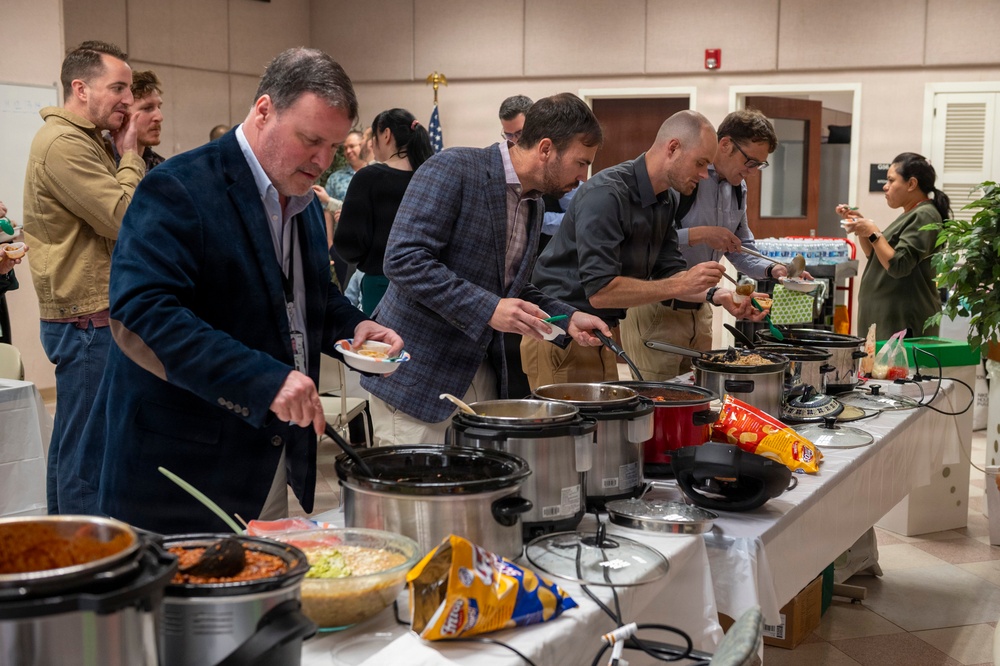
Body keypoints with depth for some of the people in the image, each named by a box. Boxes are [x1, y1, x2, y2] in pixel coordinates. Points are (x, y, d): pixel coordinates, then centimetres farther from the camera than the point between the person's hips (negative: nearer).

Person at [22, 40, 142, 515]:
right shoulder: (63, 144, -15)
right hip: (86, 319, -11)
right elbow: (125, 218, -20)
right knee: (85, 452, -6)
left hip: (88, 312, 11)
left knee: (71, 442, 16)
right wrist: (130, 156, -8)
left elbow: (113, 220, 17)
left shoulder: (84, 141, 17)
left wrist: (122, 154, 8)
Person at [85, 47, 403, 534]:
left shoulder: (305, 201, 12)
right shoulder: (177, 190, -15)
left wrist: (352, 326, 4)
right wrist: (264, 380, -32)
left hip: (273, 460, 8)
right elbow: (140, 316, -26)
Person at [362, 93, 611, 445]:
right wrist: (487, 309, -28)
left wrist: (567, 318, 6)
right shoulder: (452, 169, -14)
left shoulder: (533, 204, 11)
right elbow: (403, 259, -23)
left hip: (481, 376, 8)